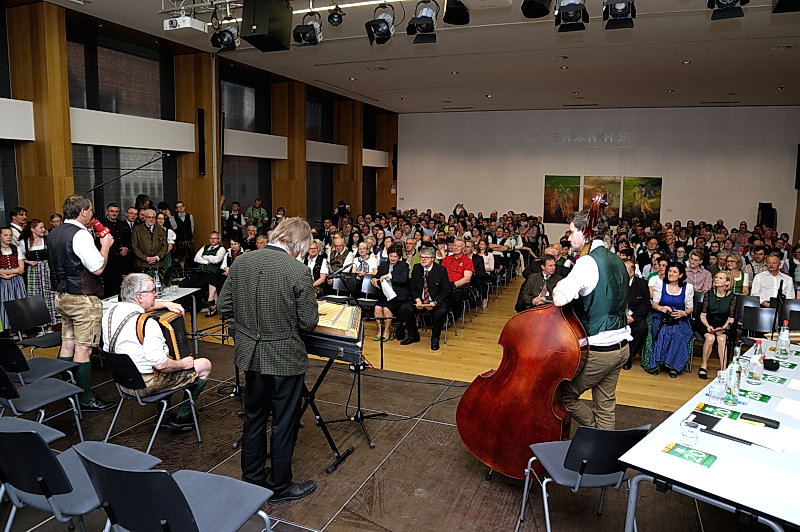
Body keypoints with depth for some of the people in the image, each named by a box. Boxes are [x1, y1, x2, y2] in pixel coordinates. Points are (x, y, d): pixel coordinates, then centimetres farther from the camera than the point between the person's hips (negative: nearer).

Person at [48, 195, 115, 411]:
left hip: (61, 295, 9)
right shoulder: (80, 235, -18)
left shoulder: (54, 233, 11)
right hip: (83, 299, -9)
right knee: (83, 349, -3)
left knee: (67, 345, 16)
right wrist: (105, 246, -6)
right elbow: (98, 268, -22)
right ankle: (85, 399, 4)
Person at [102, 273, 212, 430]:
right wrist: (182, 364, -12)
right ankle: (181, 417, 14)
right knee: (205, 365, 3)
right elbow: (161, 364, -30)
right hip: (145, 385, -9)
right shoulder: (147, 324, -29)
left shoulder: (110, 310, -2)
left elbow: (136, 307, 21)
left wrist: (165, 304, 13)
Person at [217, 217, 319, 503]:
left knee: (254, 417, 22)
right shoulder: (299, 272, -21)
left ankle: (251, 476, 38)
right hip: (285, 358, -5)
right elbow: (308, 322, -15)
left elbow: (224, 305, 1)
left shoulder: (241, 262, -5)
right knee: (284, 423, 11)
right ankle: (280, 486, 26)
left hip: (251, 355, 6)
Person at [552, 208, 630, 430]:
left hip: (598, 350, -8)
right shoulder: (617, 261, 10)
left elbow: (560, 299, -32)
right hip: (620, 347, 9)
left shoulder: (587, 262, -18)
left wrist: (558, 287, -9)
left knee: (565, 395, 8)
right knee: (605, 406, 16)